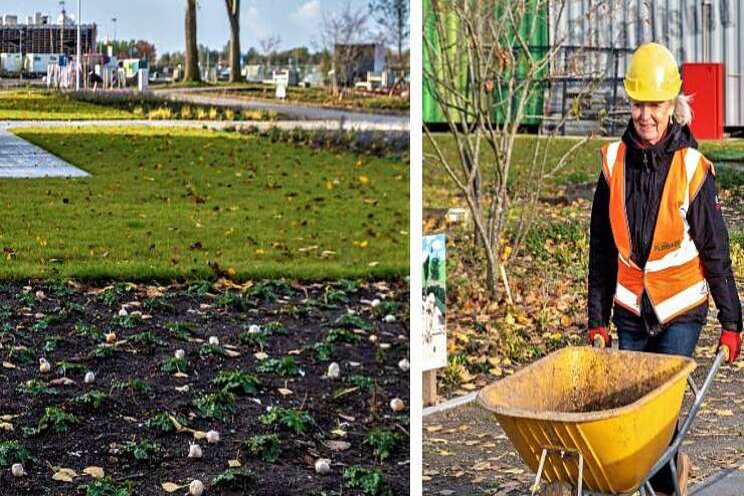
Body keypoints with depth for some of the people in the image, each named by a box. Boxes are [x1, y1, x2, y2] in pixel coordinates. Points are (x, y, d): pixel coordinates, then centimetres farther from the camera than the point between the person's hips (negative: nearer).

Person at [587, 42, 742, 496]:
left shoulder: (692, 168, -10)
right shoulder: (614, 162, -1)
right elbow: (601, 250, 5)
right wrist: (597, 318, 5)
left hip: (681, 309, -3)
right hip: (630, 309, 3)